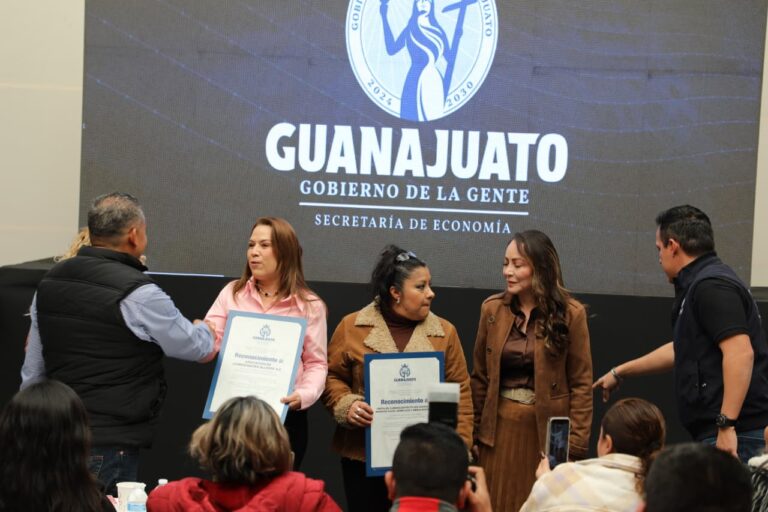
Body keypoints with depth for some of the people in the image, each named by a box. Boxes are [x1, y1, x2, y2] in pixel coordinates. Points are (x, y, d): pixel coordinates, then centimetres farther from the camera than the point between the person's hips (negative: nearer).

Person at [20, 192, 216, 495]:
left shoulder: (49, 282, 7)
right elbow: (197, 347, -2)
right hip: (111, 444, -7)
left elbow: (32, 371, 13)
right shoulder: (138, 294, -16)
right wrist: (205, 330, 22)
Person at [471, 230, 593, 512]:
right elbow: (480, 377, 8)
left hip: (549, 428, -2)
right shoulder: (491, 309, 2)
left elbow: (581, 383, -5)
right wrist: (474, 432, 4)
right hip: (501, 426, 3)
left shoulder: (570, 313, -6)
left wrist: (576, 442, -10)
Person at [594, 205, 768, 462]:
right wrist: (620, 372, 41)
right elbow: (682, 349, 33)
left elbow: (740, 352, -24)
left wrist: (727, 425, -26)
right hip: (717, 432, 10)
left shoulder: (711, 285, -13)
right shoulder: (701, 283, 20)